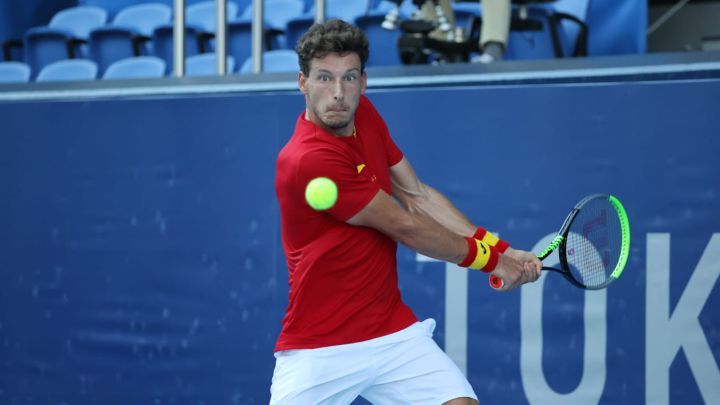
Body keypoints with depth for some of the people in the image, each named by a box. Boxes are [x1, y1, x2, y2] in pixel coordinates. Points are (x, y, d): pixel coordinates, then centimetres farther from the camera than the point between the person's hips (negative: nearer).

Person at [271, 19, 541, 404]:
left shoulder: (364, 114, 2)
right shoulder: (308, 160, -22)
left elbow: (417, 195, 9)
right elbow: (405, 227, -15)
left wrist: (500, 250, -1)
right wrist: (491, 258, -4)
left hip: (394, 335, 6)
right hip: (318, 352, -6)